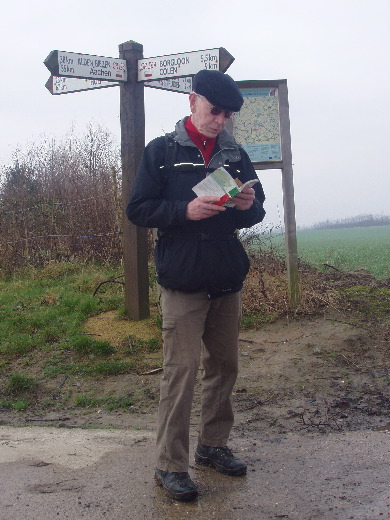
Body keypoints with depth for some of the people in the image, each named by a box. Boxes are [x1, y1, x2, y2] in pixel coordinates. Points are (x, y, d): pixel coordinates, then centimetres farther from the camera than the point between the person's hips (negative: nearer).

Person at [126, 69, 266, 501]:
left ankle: (213, 445, 29)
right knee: (180, 373, -5)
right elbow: (138, 209, -4)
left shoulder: (235, 154, 12)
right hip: (183, 283, -5)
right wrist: (186, 210, -20)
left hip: (227, 283, 5)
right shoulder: (162, 151, 0)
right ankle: (170, 465, 7)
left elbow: (256, 212, 16)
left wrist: (250, 205, -8)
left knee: (223, 367, 12)